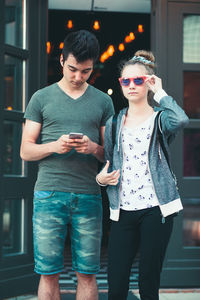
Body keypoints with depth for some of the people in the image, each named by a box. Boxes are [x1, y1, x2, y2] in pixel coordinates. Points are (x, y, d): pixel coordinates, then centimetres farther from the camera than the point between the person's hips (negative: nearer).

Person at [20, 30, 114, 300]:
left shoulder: (103, 102, 12)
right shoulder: (42, 98, 9)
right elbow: (25, 150, 7)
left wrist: (94, 148, -10)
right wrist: (54, 146, -12)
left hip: (88, 196, 1)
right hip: (49, 194, -1)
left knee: (87, 274, 2)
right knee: (48, 273, 0)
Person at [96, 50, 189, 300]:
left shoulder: (160, 118, 1)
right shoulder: (113, 123, 13)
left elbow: (180, 120, -24)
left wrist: (159, 92, -10)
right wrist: (101, 177, 1)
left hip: (155, 210, -3)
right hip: (123, 211, 3)